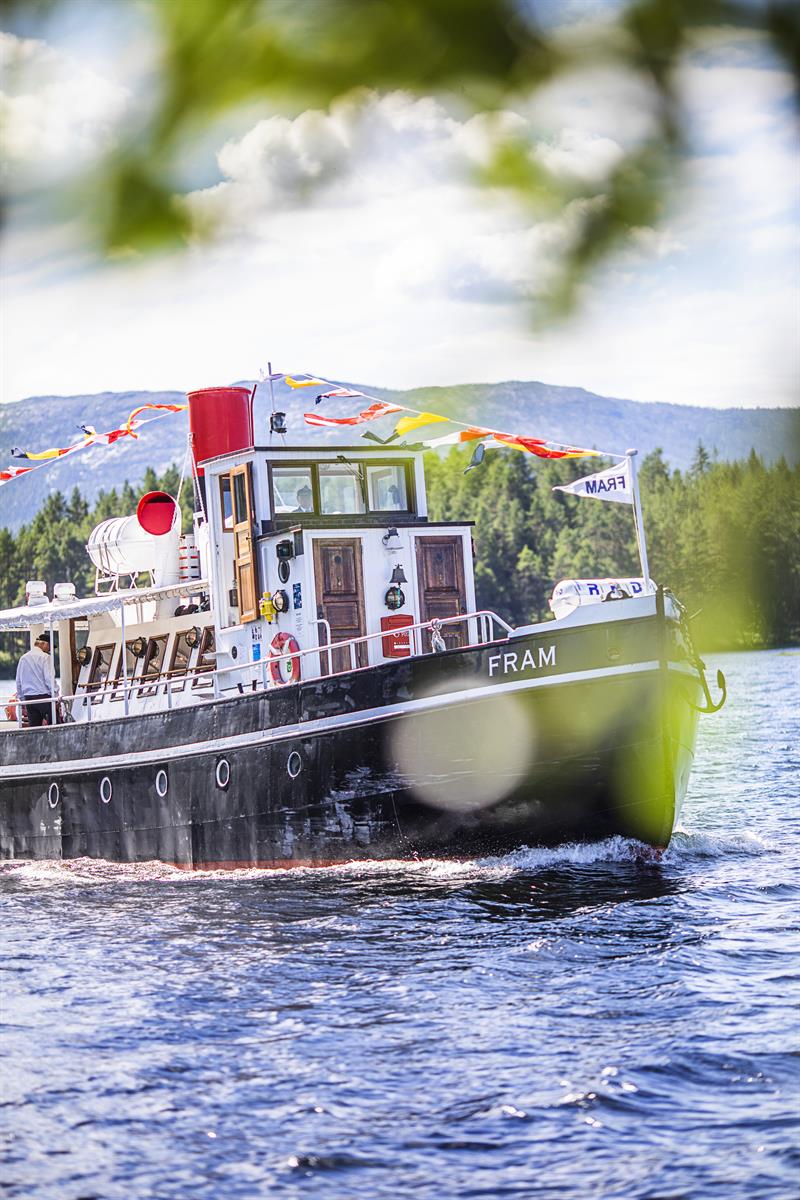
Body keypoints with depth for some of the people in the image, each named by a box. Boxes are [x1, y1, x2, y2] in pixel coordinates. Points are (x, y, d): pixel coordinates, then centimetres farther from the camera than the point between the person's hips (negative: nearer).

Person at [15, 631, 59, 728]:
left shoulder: (23, 658, 12)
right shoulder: (45, 657, -7)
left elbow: (19, 682, 16)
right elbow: (50, 679, -13)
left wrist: (22, 699, 23)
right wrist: (56, 696, -9)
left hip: (28, 698, 6)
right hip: (44, 696, -6)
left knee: (33, 727, 5)